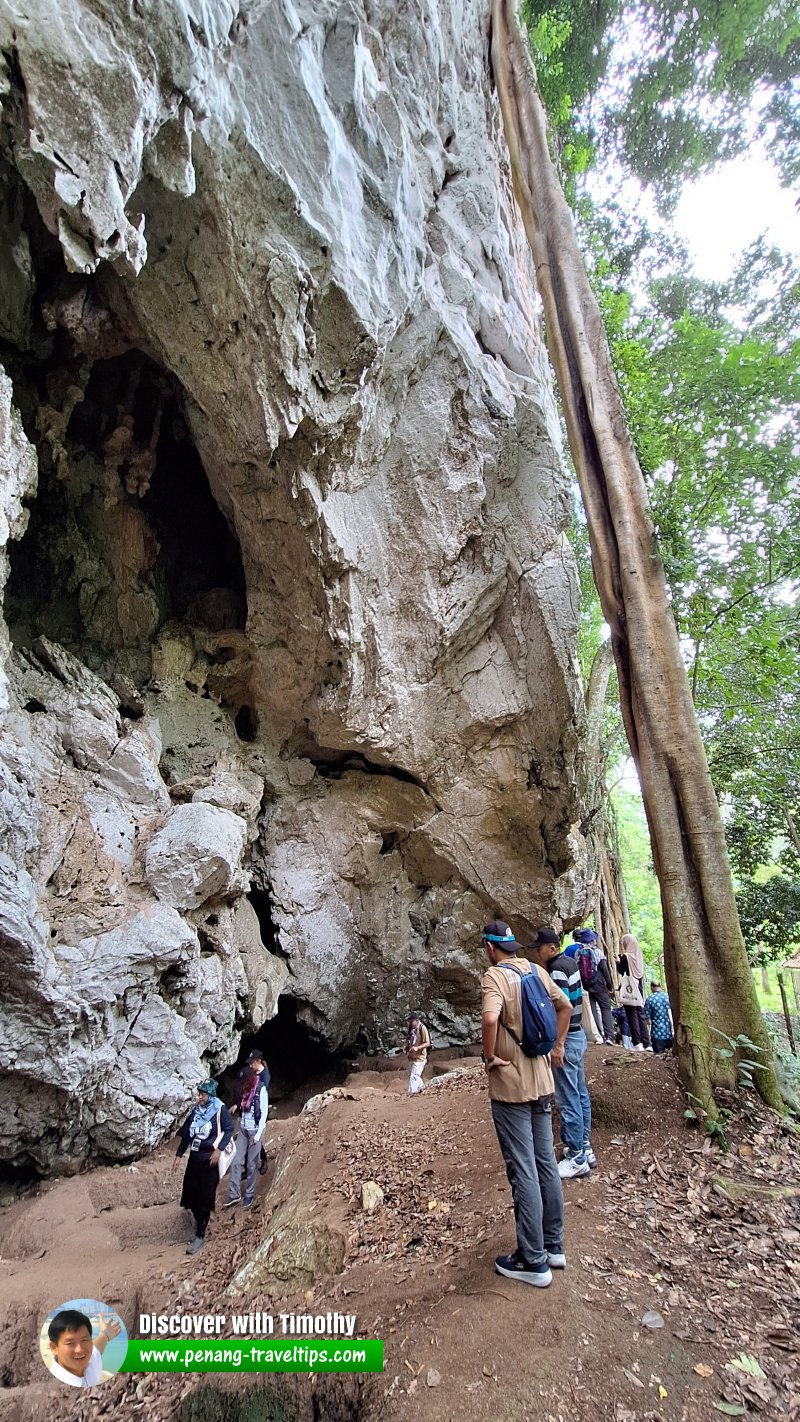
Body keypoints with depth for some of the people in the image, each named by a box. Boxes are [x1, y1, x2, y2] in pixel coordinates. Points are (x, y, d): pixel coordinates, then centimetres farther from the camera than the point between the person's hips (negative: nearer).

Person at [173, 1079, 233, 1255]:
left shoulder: (220, 1110, -12)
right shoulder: (195, 1111, 5)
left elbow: (229, 1130, -12)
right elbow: (186, 1134, 12)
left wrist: (219, 1149, -20)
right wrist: (178, 1155, 10)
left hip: (210, 1159, -6)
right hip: (194, 1157, 6)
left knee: (204, 1197, -2)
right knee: (190, 1193, 10)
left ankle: (200, 1236, 12)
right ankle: (199, 1220, 37)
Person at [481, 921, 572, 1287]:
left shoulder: (494, 976, -19)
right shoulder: (535, 971, 3)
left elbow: (490, 1018, -36)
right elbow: (565, 1006, 14)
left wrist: (489, 1057, -20)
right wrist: (558, 1045, 20)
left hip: (510, 1087, -7)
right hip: (541, 1082, 7)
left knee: (523, 1173, 4)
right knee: (546, 1163, 18)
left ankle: (534, 1261, 15)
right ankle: (554, 1246, 32)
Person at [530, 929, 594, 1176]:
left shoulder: (557, 969, -21)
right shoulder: (569, 962, 7)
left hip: (566, 1039, -10)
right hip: (578, 1035, 10)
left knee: (568, 1100, 0)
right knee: (580, 1095, 17)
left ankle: (577, 1158, 10)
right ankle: (585, 1148, 28)